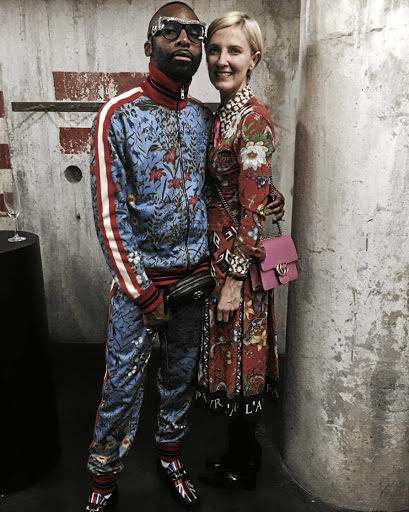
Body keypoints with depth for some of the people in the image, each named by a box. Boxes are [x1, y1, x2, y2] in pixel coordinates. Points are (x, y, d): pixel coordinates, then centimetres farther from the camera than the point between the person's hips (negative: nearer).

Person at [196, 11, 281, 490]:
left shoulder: (253, 119, -17)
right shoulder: (223, 114, 10)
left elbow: (253, 209, -19)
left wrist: (234, 280, -18)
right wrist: (217, 268, 16)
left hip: (239, 262, -9)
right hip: (219, 254, 9)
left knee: (240, 361, 7)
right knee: (232, 358, 20)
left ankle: (241, 468, 31)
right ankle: (244, 451, 41)